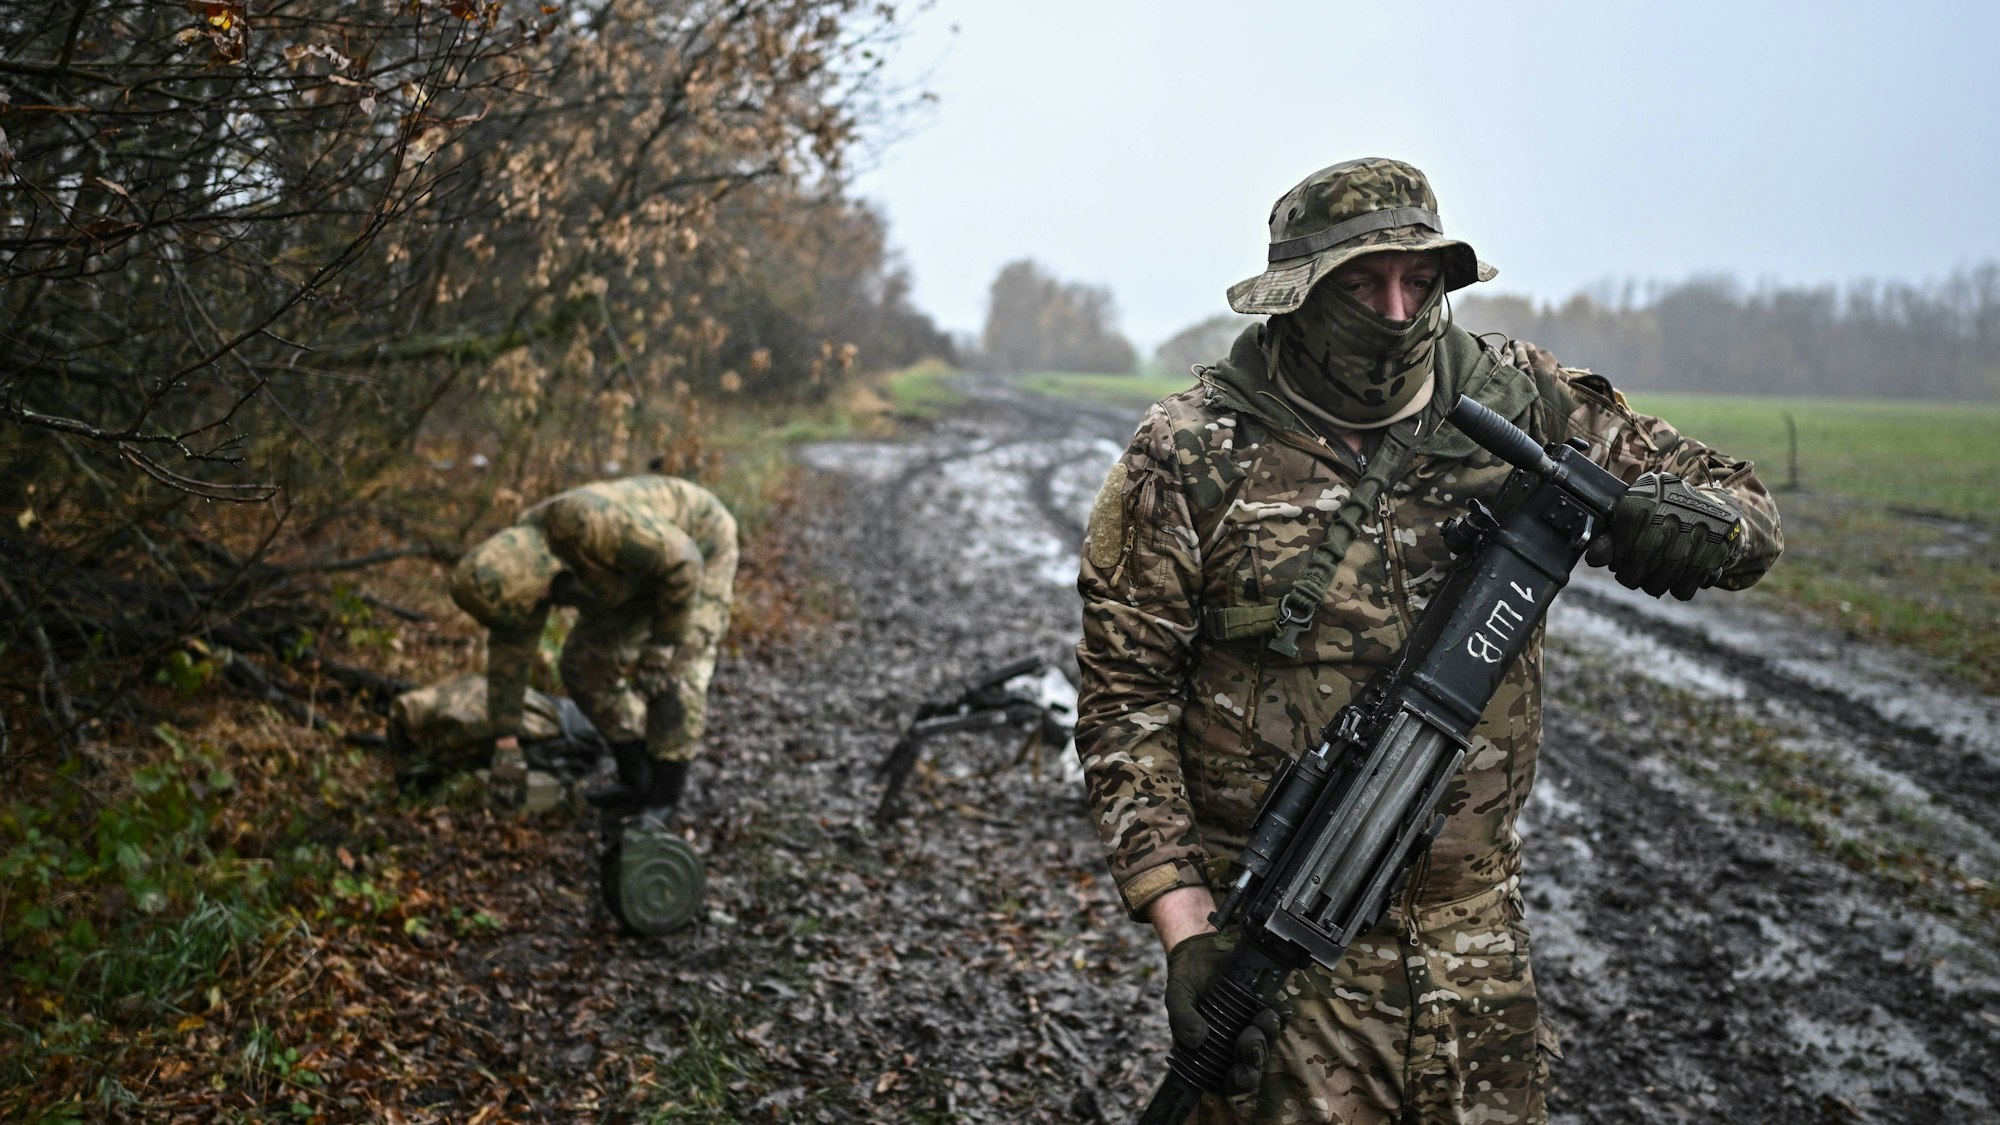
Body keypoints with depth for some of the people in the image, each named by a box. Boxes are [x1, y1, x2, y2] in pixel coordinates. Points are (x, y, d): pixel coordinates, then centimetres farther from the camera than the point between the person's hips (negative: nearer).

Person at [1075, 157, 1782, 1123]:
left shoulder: (1513, 405, 0)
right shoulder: (1190, 457, -10)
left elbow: (1740, 504, 8)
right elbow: (1125, 702, -8)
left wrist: (1695, 524, -18)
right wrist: (1184, 929, -16)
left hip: (1476, 922, 4)